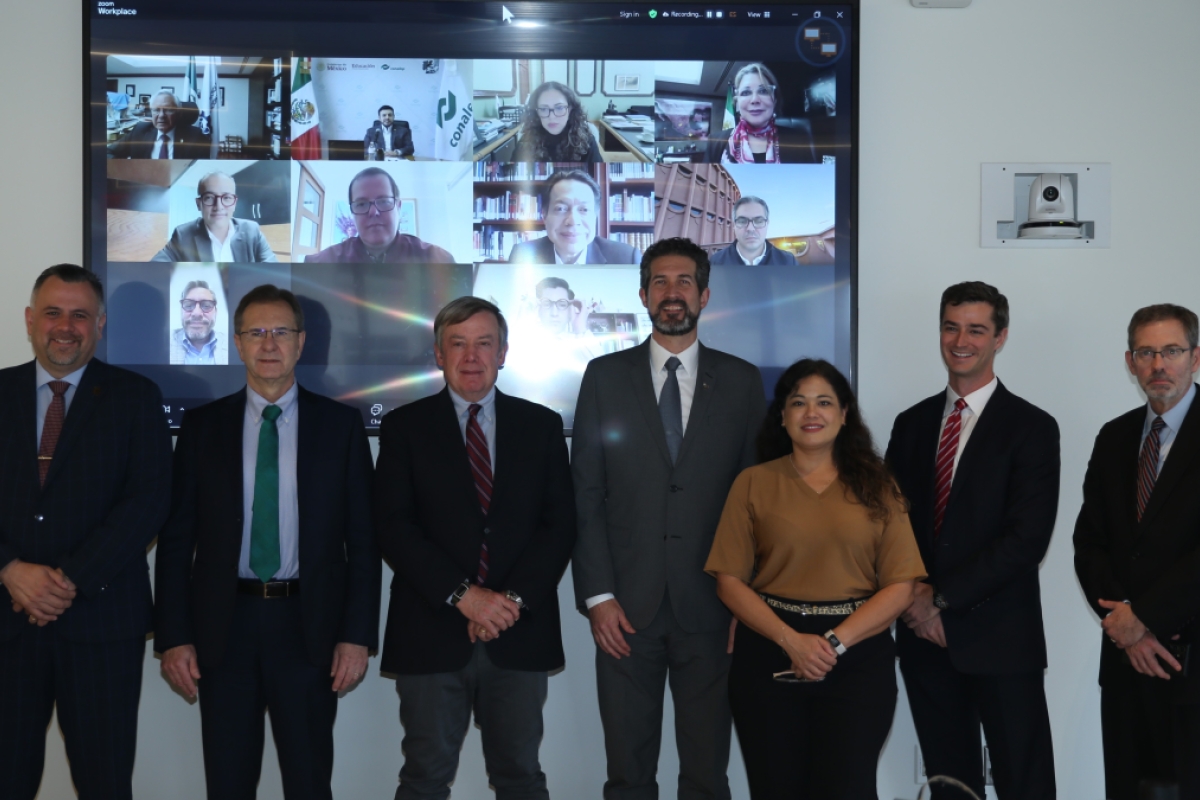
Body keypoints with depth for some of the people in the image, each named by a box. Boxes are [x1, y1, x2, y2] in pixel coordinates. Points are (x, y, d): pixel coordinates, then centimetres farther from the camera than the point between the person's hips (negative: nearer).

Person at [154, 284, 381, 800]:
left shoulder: (341, 424, 3)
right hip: (223, 625, 1)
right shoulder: (202, 425, 5)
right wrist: (173, 637, -2)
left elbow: (363, 539, 2)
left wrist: (357, 635, -5)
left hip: (309, 628, -1)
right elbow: (176, 538, 4)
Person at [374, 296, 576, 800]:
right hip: (432, 632, -1)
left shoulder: (541, 425, 10)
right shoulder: (404, 427, 5)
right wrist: (462, 595, -13)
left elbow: (559, 522, 4)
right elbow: (393, 526, -4)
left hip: (520, 633, 1)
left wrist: (514, 599, -10)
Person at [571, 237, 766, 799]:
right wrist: (597, 596, -5)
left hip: (709, 610, 0)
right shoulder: (605, 377, 5)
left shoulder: (741, 381, 6)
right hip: (626, 611, 0)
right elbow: (586, 494, 3)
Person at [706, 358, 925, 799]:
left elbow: (900, 587, -2)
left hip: (857, 656, 0)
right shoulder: (754, 483, 4)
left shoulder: (876, 485, 4)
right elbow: (729, 581, -1)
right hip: (769, 653, 0)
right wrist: (790, 640, -13)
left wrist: (834, 643, -12)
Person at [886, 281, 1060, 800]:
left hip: (1000, 638, -4)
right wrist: (913, 600, -6)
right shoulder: (911, 424, 11)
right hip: (923, 634, 4)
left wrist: (942, 597, -13)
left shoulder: (1031, 427, -4)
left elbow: (1027, 538, -13)